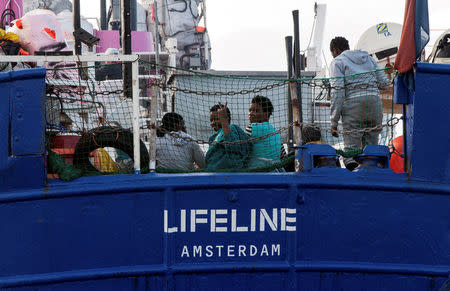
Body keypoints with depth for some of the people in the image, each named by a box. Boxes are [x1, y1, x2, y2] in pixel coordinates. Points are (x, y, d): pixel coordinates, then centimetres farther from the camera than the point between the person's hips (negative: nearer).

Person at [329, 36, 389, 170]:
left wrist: (334, 121, -6)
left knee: (351, 147, -4)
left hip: (353, 104, -4)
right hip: (375, 101, 4)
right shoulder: (369, 58, 23)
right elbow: (384, 83, 18)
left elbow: (338, 91, -5)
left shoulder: (337, 62, 7)